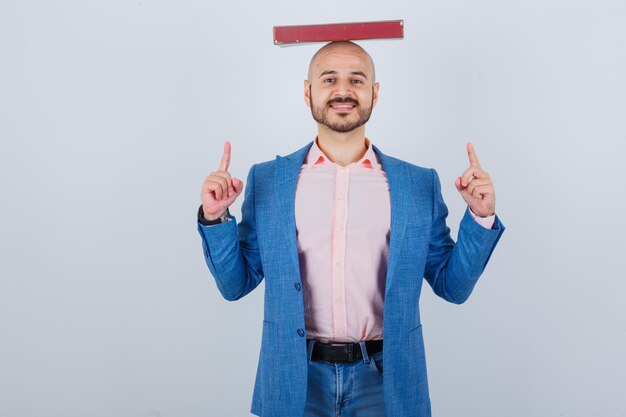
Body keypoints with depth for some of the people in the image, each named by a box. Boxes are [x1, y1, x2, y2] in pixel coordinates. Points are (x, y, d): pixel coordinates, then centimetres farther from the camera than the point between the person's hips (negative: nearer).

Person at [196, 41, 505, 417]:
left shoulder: (420, 185, -1)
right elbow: (236, 285, 2)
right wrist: (215, 218, -13)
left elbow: (453, 286, 3)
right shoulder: (266, 181, -1)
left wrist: (480, 217, -11)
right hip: (296, 378, 1)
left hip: (386, 379, 0)